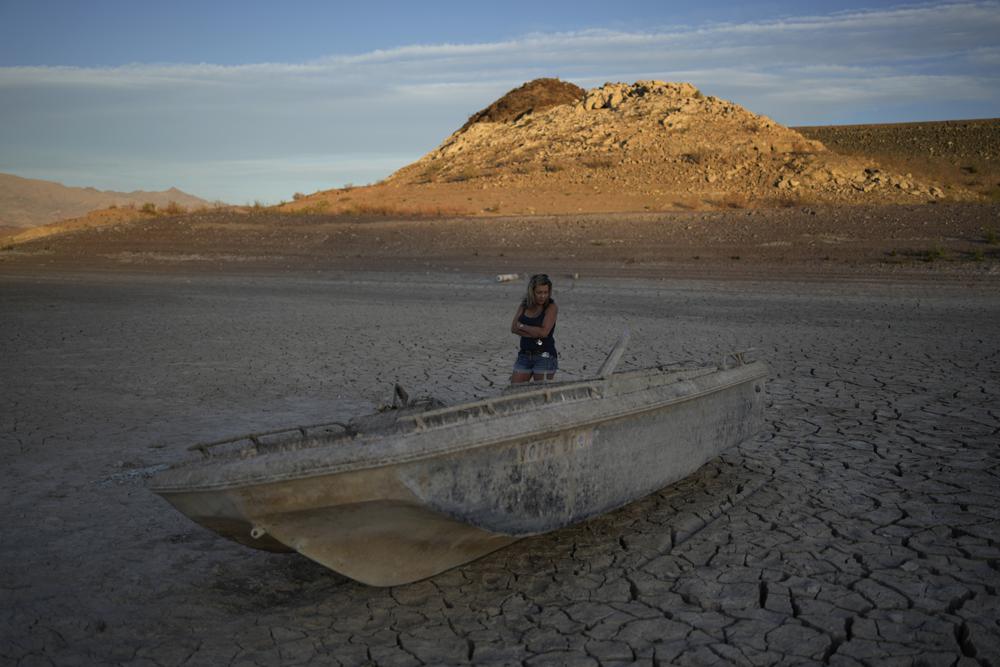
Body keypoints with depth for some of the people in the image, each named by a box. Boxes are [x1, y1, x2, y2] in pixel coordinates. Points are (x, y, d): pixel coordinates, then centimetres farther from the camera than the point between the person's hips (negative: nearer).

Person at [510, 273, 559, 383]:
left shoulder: (551, 307, -8)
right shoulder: (524, 306, 8)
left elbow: (544, 332, -18)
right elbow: (513, 328, -2)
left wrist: (522, 326, -7)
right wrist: (533, 334, -16)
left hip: (545, 356, -5)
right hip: (524, 355, 5)